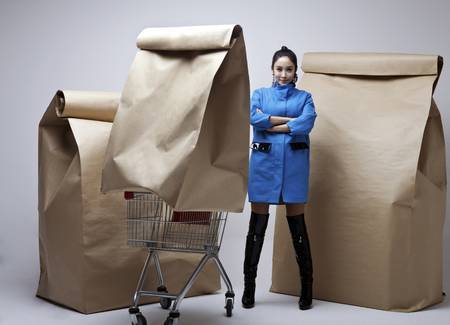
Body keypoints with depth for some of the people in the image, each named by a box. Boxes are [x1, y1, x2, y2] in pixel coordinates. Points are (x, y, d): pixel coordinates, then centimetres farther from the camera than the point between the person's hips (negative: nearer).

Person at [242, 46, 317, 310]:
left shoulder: (304, 97, 11)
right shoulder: (259, 94, 13)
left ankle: (307, 289, 12)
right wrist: (290, 120, -8)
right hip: (264, 162, 0)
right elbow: (254, 118, -9)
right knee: (257, 226, 2)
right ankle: (249, 288, 11)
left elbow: (307, 124, -10)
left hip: (294, 163, 0)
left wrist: (269, 124, -8)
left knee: (298, 226, 3)